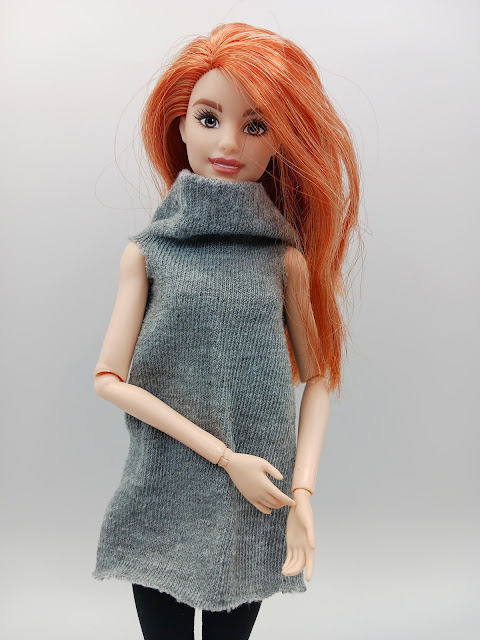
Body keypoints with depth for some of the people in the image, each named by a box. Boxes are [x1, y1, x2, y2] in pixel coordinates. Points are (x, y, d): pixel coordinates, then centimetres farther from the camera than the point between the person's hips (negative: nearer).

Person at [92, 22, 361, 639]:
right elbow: (109, 379, -7)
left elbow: (318, 377, 2)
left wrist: (303, 490, -10)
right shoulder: (147, 253, -3)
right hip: (163, 509, 0)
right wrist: (222, 456, -13)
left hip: (254, 510, 1)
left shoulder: (285, 258, -1)